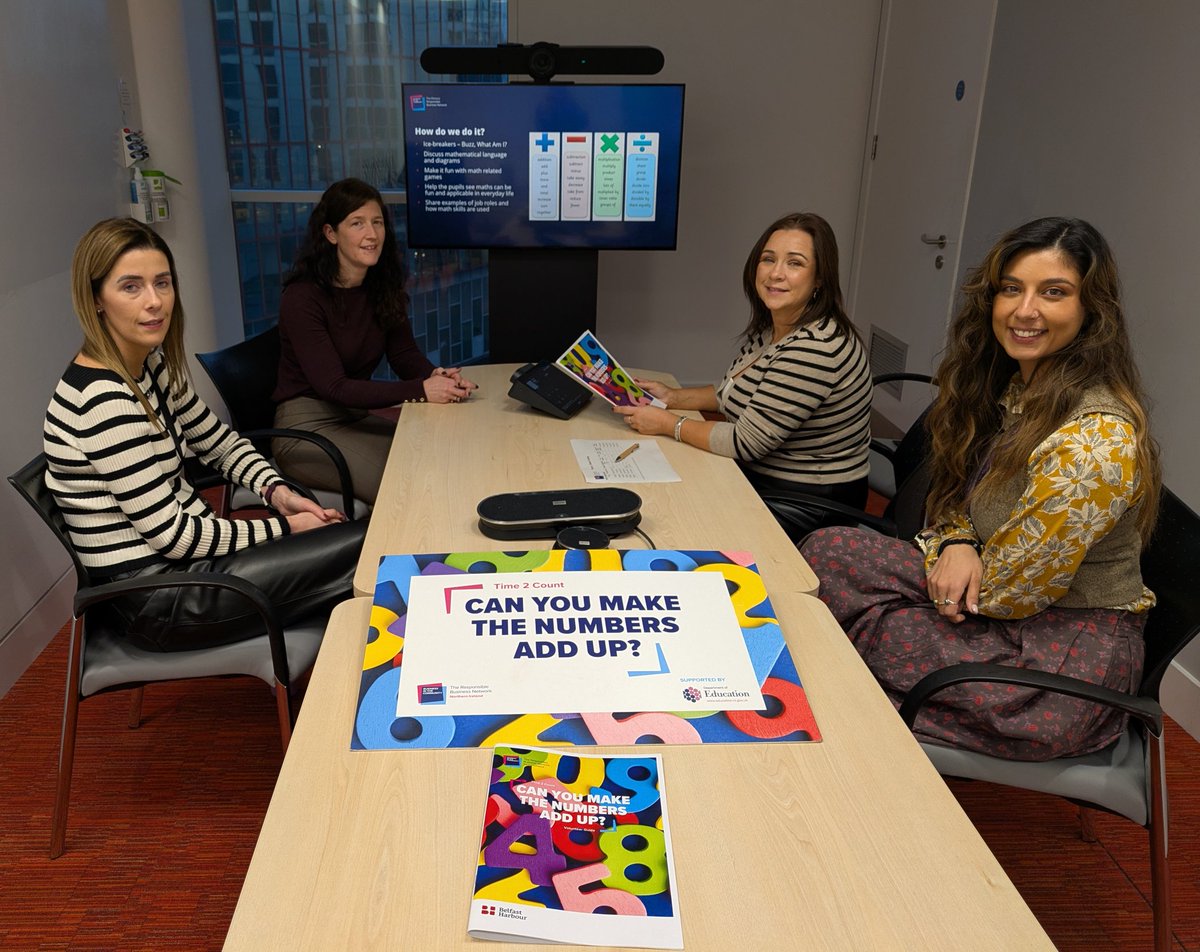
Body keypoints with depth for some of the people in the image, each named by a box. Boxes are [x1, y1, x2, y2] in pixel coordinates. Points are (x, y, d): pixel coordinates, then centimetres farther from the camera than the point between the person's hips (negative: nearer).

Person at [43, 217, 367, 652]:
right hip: (156, 600, -9)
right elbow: (169, 534, -23)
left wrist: (277, 492, -3)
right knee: (366, 548, -12)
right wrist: (283, 528, -13)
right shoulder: (104, 399, -25)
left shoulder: (154, 363, 2)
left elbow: (219, 441, 15)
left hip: (182, 550, 9)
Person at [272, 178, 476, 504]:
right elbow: (333, 387, -25)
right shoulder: (302, 298, -19)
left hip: (359, 415, 6)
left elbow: (404, 353, 3)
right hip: (307, 427, -6)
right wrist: (420, 390, -34)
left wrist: (436, 376, -22)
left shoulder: (382, 287, 2)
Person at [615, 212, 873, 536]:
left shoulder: (815, 348, -28)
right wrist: (673, 397, 6)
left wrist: (668, 424, -14)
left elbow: (745, 442, -25)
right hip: (762, 475, 8)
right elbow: (739, 391, 19)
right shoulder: (768, 327, 3)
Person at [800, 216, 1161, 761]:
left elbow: (1008, 589, -22)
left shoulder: (1094, 442, -27)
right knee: (827, 551, -8)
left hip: (1066, 657, -8)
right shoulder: (1013, 388, 1)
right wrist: (957, 543, -11)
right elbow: (958, 498, 11)